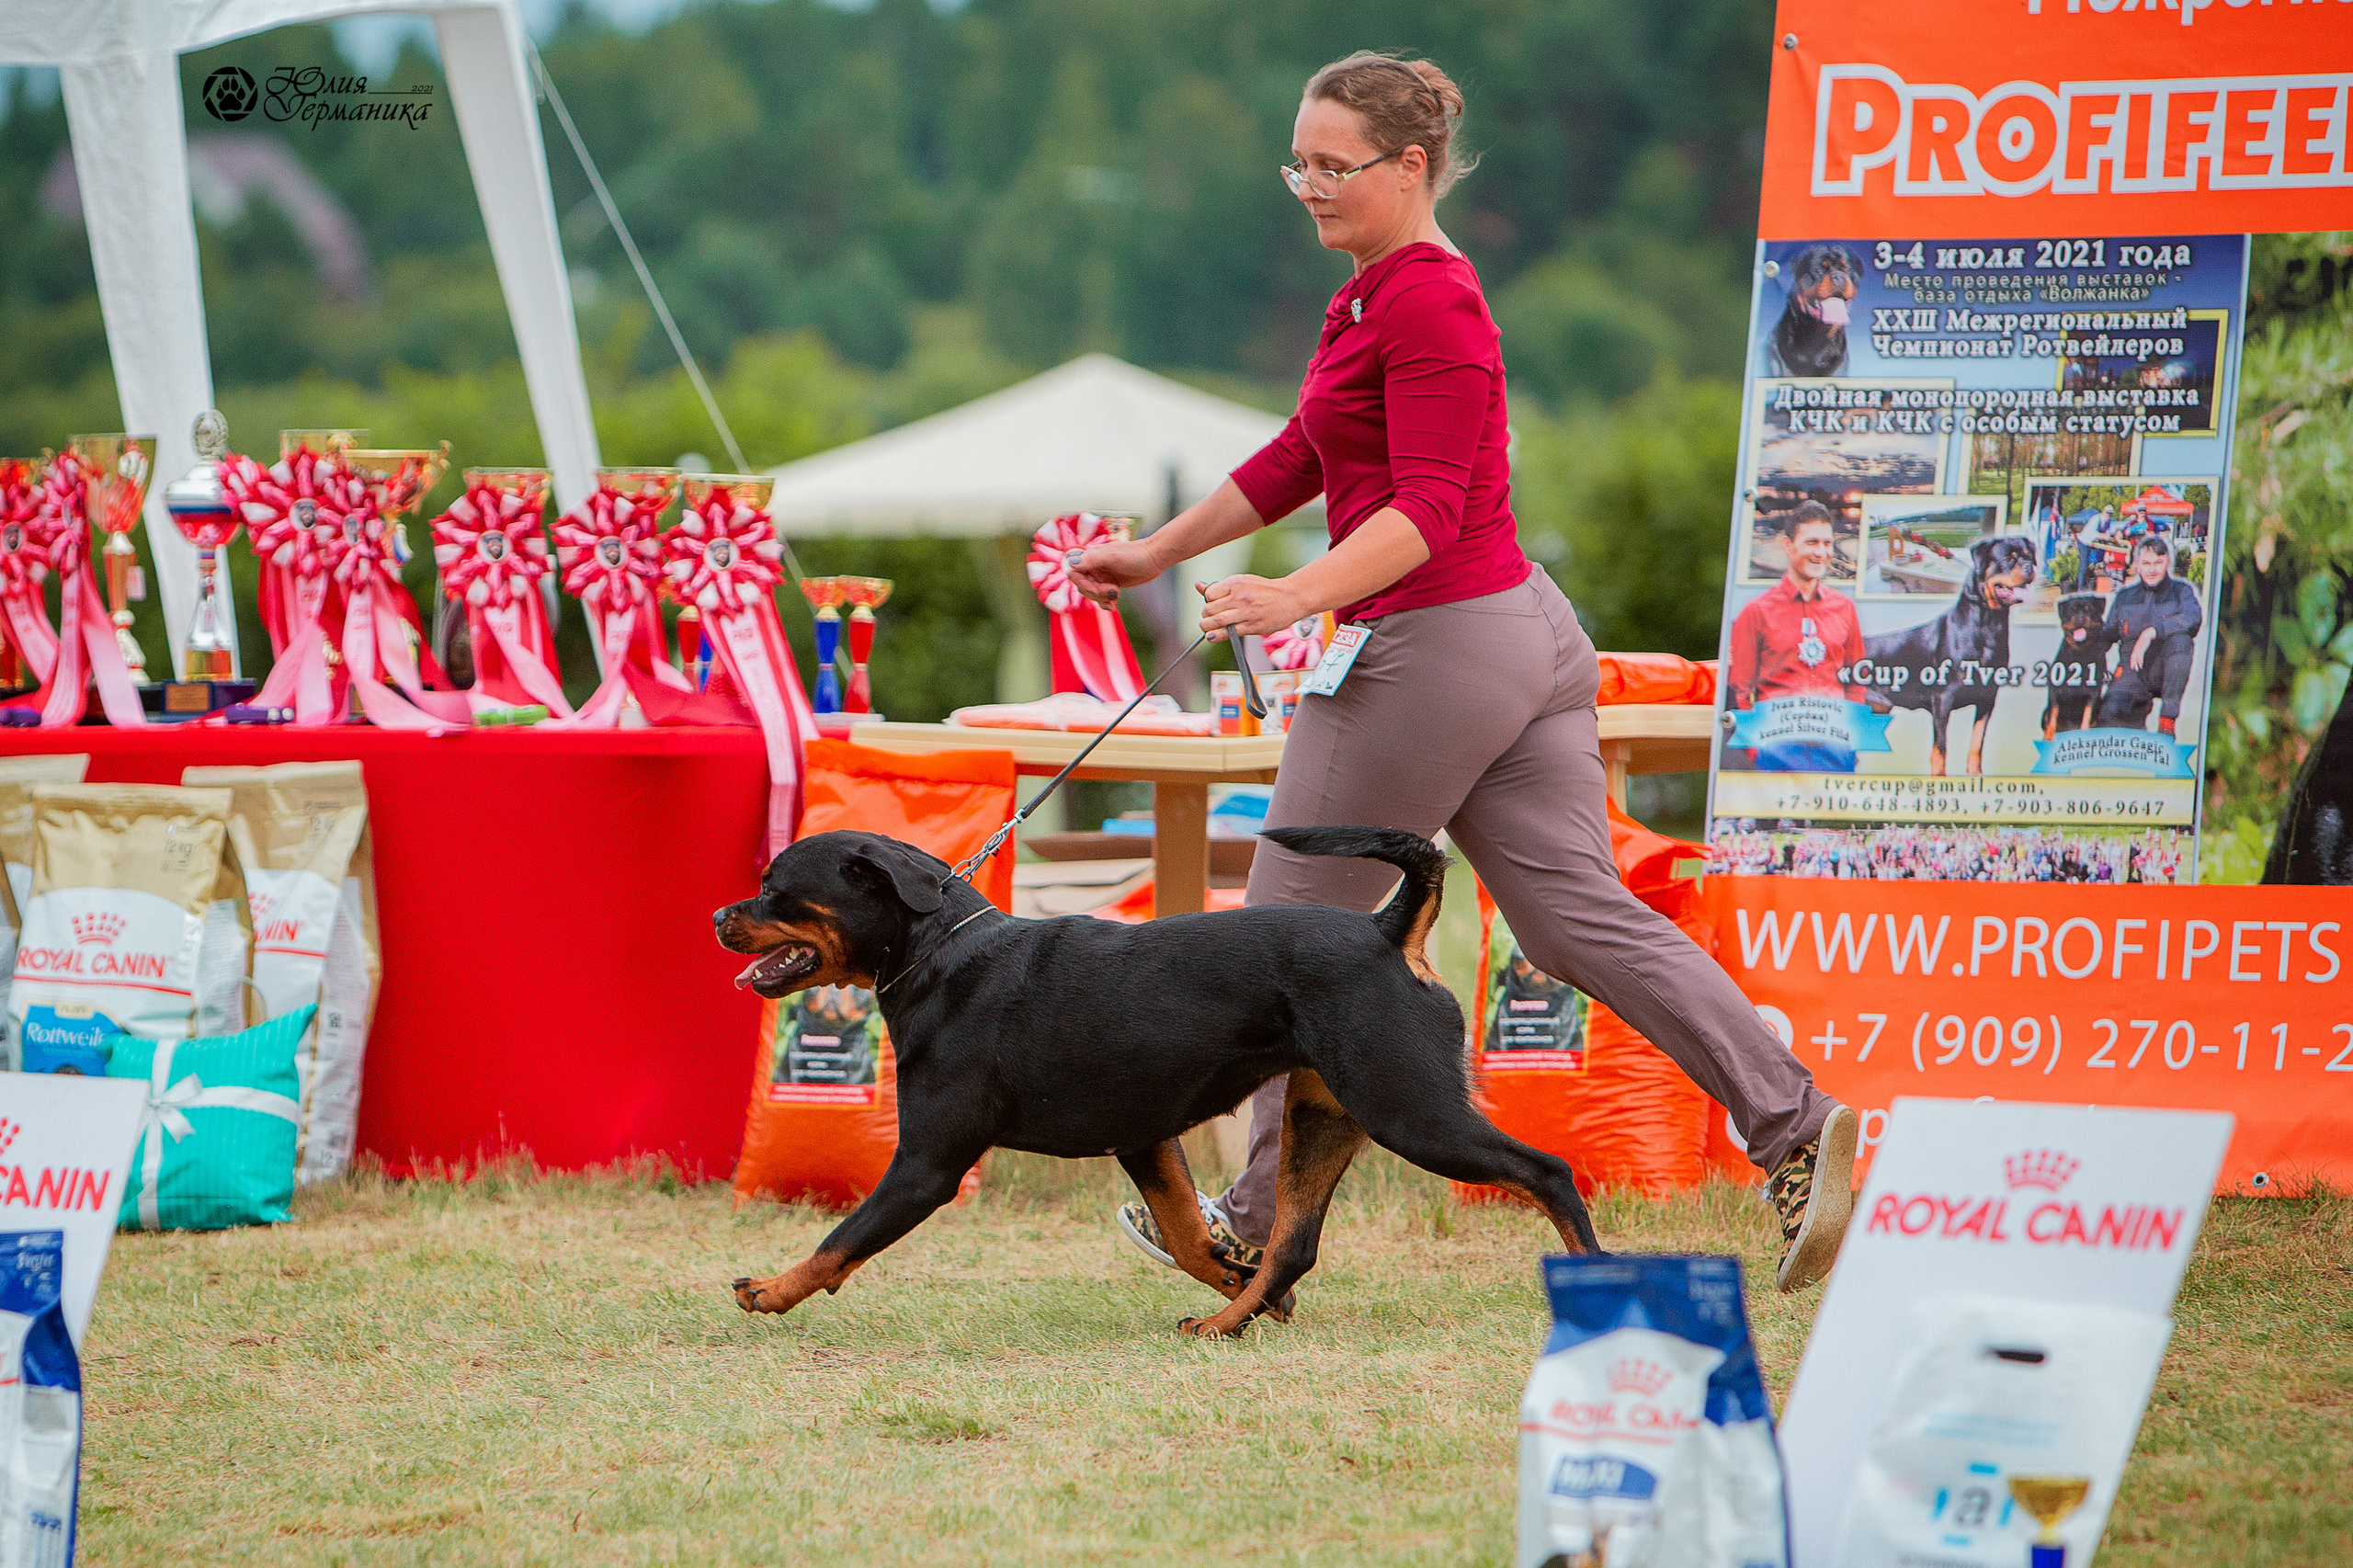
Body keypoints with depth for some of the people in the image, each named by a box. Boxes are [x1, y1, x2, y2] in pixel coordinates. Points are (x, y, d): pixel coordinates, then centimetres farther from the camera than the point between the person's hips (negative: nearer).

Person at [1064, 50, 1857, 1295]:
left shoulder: (1430, 303, -14)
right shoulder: (1376, 293, 16)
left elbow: (1427, 513, -22)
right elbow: (1302, 457, 27)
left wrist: (1294, 598, -33)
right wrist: (1157, 553, 32)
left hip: (1433, 646, -10)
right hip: (1524, 633, 10)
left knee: (1295, 930, 4)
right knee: (1578, 914, 4)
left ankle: (1262, 1227, 13)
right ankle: (1791, 1124, -8)